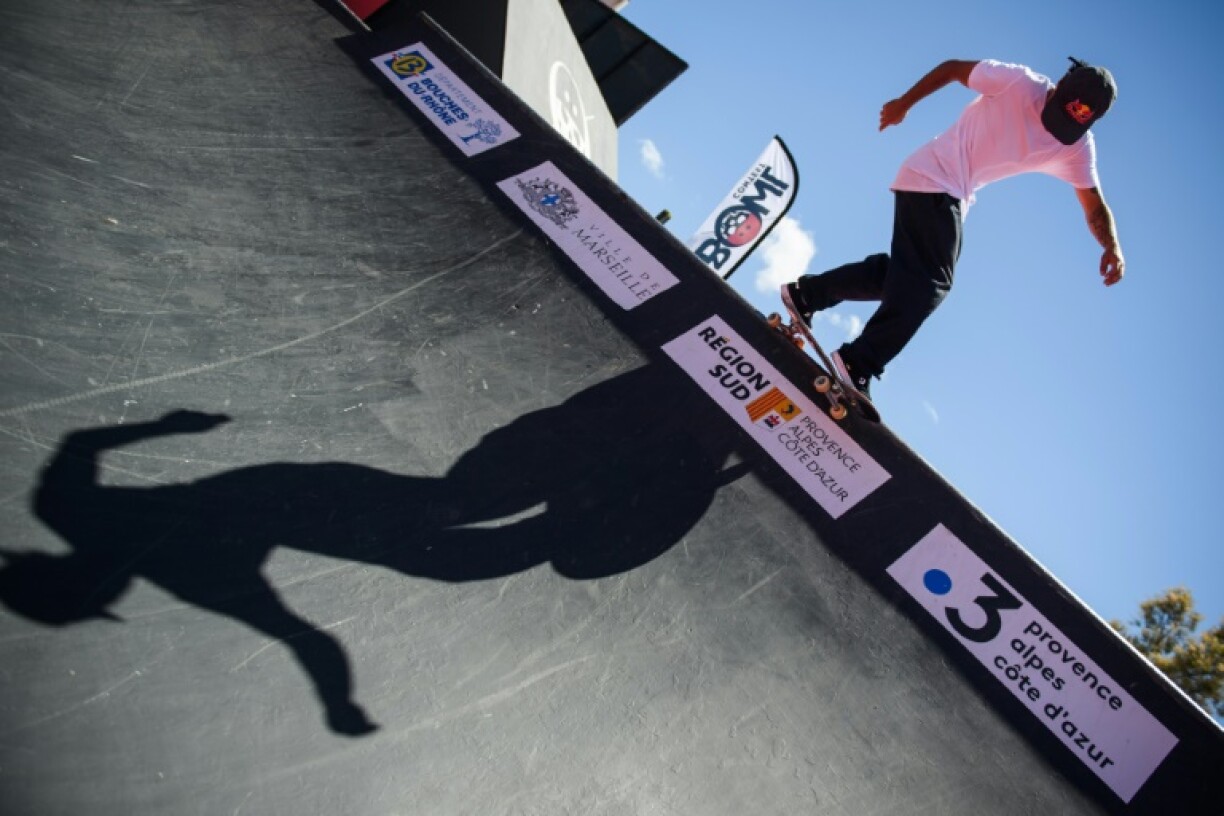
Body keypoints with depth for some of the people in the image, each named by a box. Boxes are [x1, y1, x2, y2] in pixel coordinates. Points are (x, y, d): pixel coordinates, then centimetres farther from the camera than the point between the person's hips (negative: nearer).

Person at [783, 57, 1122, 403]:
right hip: (932, 178, -7)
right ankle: (857, 365, -19)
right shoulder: (1019, 82, -15)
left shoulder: (1078, 147, -1)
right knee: (929, 283, -16)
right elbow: (954, 67, -3)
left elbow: (1094, 205, -1)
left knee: (904, 273, 10)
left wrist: (1112, 246, -19)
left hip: (956, 197, 7)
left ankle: (806, 293, 18)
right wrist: (904, 103, 1)